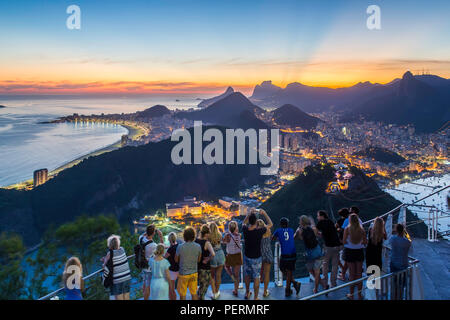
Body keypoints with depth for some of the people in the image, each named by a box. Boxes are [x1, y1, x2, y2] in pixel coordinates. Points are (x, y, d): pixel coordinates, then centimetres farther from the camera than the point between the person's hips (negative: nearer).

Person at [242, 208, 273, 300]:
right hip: (256, 258, -3)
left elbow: (244, 223, 12)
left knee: (247, 275, 21)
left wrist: (250, 213, 9)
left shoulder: (245, 230, -14)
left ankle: (247, 293, 37)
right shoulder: (259, 231, -23)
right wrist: (264, 213, 0)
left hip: (247, 257, 4)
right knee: (256, 277, 7)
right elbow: (270, 224, -5)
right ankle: (256, 297, 16)